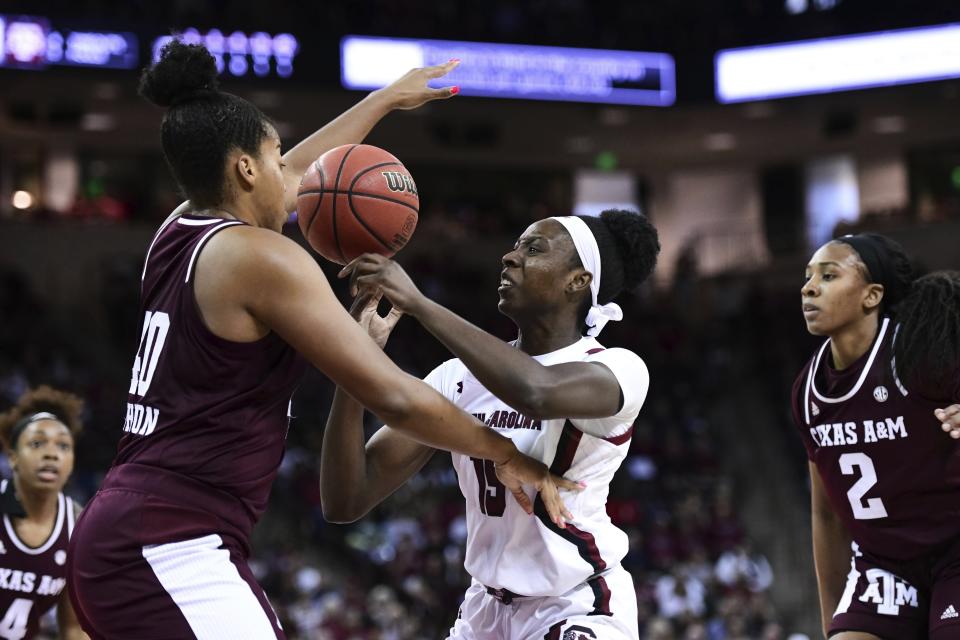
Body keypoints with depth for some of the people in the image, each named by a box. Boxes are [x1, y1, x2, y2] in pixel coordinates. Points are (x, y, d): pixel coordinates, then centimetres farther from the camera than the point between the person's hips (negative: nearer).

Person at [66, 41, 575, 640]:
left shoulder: (178, 233, 15)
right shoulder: (261, 256, -11)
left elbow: (292, 176, 36)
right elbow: (394, 396, -12)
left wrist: (389, 98, 48)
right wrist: (507, 454, 2)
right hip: (175, 550, -10)